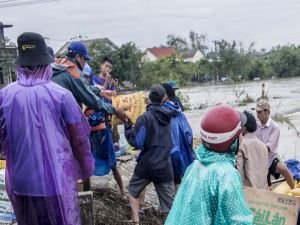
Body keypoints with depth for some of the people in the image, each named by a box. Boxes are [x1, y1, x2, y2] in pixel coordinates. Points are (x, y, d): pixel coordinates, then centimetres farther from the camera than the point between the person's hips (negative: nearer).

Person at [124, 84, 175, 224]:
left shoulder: (146, 117, -11)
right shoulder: (167, 115, 6)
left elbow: (136, 142, -12)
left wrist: (127, 125, 0)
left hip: (147, 164, -3)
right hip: (165, 166, 3)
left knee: (133, 190, 23)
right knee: (170, 202, 7)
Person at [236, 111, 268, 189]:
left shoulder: (241, 145, -11)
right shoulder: (262, 145, 8)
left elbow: (239, 169, -12)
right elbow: (266, 169, 14)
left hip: (248, 188, -6)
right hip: (263, 188, 6)